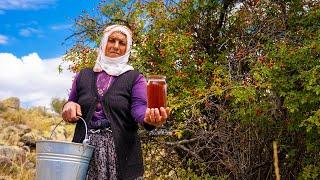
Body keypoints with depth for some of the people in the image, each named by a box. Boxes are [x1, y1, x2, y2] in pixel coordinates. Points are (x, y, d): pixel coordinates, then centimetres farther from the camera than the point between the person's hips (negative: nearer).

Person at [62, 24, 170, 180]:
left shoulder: (135, 78, 5)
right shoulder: (83, 75, 14)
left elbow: (138, 108, -11)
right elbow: (70, 105, 19)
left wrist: (148, 117, -34)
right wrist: (69, 107, -4)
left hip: (121, 151, -2)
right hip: (84, 149, 2)